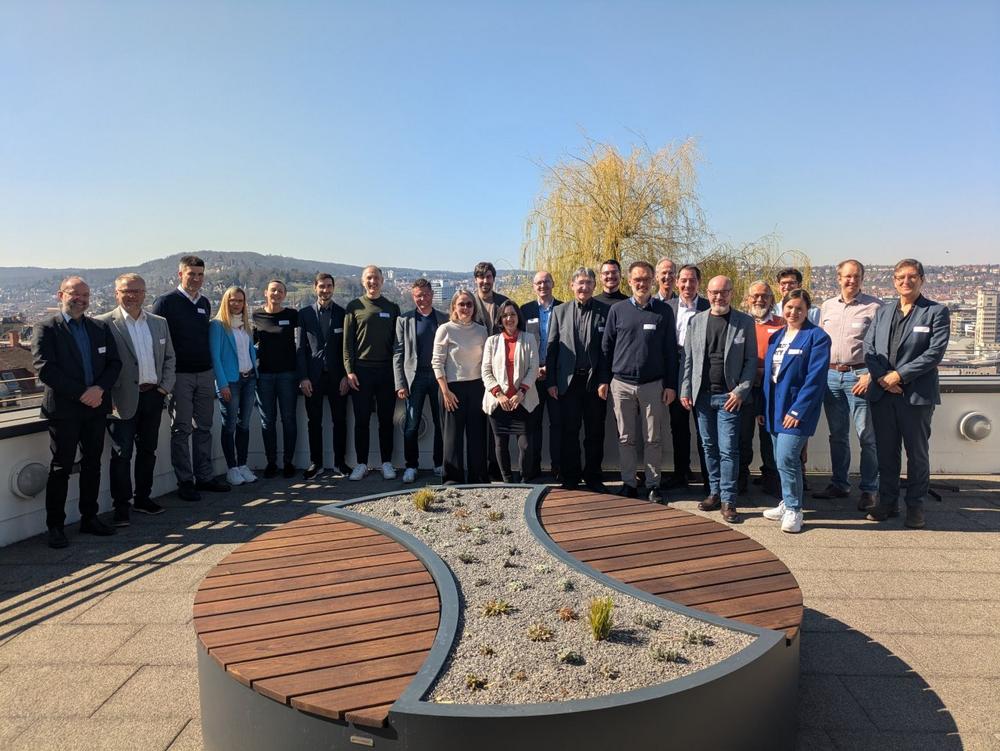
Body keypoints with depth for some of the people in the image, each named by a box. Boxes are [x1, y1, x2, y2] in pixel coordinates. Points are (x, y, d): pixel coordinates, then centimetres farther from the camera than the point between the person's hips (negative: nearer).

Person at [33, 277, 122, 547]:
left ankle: (89, 518, 22)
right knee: (61, 468, 1)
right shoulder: (46, 329, -2)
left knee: (92, 464, 11)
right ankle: (55, 526, 10)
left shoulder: (100, 328, 11)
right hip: (63, 409, -4)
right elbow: (45, 369, -12)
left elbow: (114, 363, 6)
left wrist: (99, 389, -12)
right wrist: (81, 393, -16)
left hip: (96, 407, 4)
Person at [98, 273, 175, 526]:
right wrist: (108, 398, -11)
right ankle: (122, 505, 11)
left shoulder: (159, 323, 11)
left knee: (148, 450, 13)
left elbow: (169, 357, 15)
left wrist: (165, 387, 4)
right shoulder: (105, 323, -6)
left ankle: (142, 498, 27)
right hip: (124, 399, -5)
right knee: (122, 453, 0)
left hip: (153, 396, 5)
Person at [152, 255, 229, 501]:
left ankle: (204, 476, 19)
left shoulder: (205, 303, 12)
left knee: (204, 428, 10)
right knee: (181, 430, 1)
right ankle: (185, 482, 9)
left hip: (205, 374, 6)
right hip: (179, 376, -5)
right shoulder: (166, 302, -6)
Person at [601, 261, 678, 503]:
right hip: (622, 384, 1)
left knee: (653, 439, 6)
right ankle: (628, 483, 18)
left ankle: (653, 484, 18)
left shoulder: (664, 311, 2)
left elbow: (670, 349, 3)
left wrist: (670, 384, -1)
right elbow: (606, 346, 7)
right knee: (625, 438, 8)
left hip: (653, 385, 0)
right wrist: (604, 380, 3)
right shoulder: (617, 310, 3)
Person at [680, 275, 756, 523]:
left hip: (729, 396, -3)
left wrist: (740, 391, -10)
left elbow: (751, 360, -1)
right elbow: (688, 359, 8)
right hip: (702, 395, 3)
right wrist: (685, 390, 2)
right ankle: (715, 492, 22)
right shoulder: (696, 321, 8)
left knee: (728, 449, -5)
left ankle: (728, 501, 3)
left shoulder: (745, 322, 1)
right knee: (709, 447, 11)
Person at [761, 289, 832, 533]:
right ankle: (788, 503, 28)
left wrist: (797, 410, -19)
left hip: (797, 408, -7)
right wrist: (762, 408, 12)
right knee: (781, 460, 13)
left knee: (786, 460, -11)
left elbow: (816, 377, -14)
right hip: (774, 407, 7)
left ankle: (793, 510, 5)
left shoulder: (817, 337, -8)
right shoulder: (776, 337, 13)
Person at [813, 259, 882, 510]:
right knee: (837, 435, 13)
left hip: (858, 376, -5)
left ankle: (869, 490, 9)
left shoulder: (874, 306, -3)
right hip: (830, 376, 5)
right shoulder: (827, 306, 13)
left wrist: (870, 375, -15)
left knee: (867, 437, -1)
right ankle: (839, 484, 24)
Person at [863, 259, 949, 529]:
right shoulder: (882, 312, 14)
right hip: (882, 393, 4)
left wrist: (900, 375, -14)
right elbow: (868, 347, 7)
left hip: (916, 393, -4)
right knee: (886, 451, 10)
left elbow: (935, 352, -10)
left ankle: (915, 506, 17)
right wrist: (882, 376, -9)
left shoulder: (936, 312, 1)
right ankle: (887, 502, 22)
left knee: (917, 453, 5)